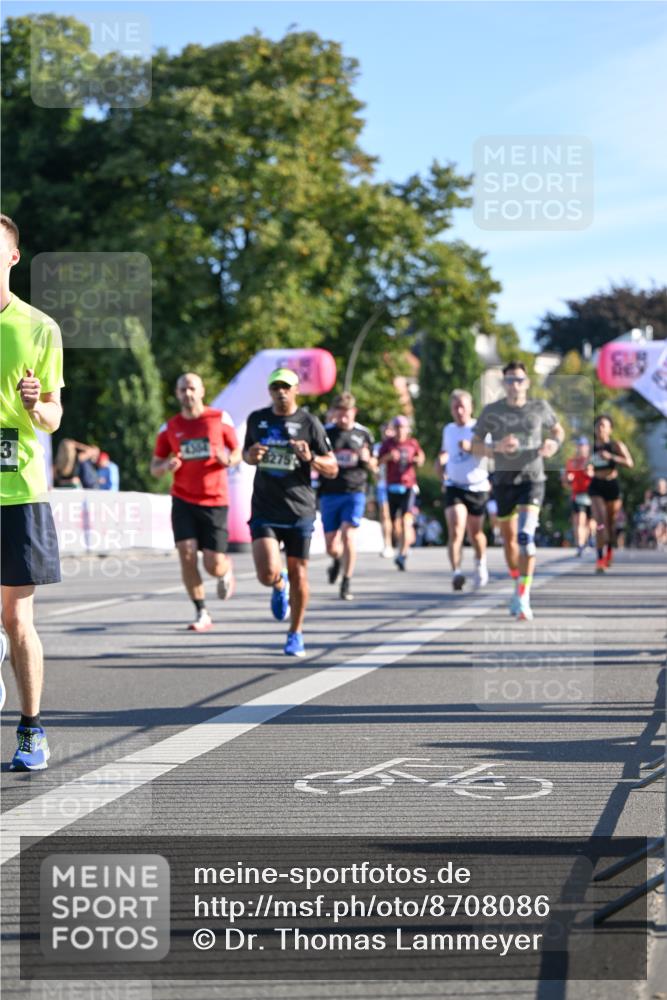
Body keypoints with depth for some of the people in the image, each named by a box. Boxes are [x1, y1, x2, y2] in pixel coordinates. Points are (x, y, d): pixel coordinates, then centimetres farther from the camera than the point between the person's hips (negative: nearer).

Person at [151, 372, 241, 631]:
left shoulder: (220, 419, -1)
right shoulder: (169, 428, 4)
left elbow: (238, 452, 9)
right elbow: (154, 467, 11)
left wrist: (229, 460, -15)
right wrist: (166, 466, -13)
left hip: (215, 501, -1)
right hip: (183, 500, 1)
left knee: (214, 566, -4)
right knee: (187, 555, -15)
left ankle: (226, 571, 35)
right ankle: (202, 614, -1)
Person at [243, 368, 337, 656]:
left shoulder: (309, 423, -2)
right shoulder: (256, 419, 6)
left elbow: (332, 469, 0)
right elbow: (246, 451, 23)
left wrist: (310, 458, -20)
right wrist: (250, 455, -1)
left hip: (299, 511, -1)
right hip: (264, 510, 1)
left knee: (298, 573, 5)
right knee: (268, 574, -14)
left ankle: (296, 634, 24)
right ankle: (279, 587, 24)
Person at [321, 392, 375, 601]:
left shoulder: (363, 434, 6)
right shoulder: (325, 432, 1)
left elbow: (372, 465, 16)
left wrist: (367, 459, -7)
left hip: (355, 492, 0)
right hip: (329, 493, 0)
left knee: (348, 534, -18)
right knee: (331, 547, 2)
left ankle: (346, 584, -7)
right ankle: (338, 561, 40)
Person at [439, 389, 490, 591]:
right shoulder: (448, 430, 10)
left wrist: (471, 447, -35)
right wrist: (441, 462, 10)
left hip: (477, 487, -2)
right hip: (454, 487, 2)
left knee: (475, 533, 13)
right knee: (455, 530, -19)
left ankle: (481, 563, 41)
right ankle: (456, 572, -26)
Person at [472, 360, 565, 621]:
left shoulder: (540, 407, 0)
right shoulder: (491, 411, -2)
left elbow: (558, 430, 16)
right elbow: (475, 445, 2)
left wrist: (553, 444, -7)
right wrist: (496, 447, -18)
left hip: (532, 480, -2)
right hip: (503, 481, 2)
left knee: (526, 536, -20)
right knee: (509, 539, 12)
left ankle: (523, 597, -20)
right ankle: (518, 587, 36)